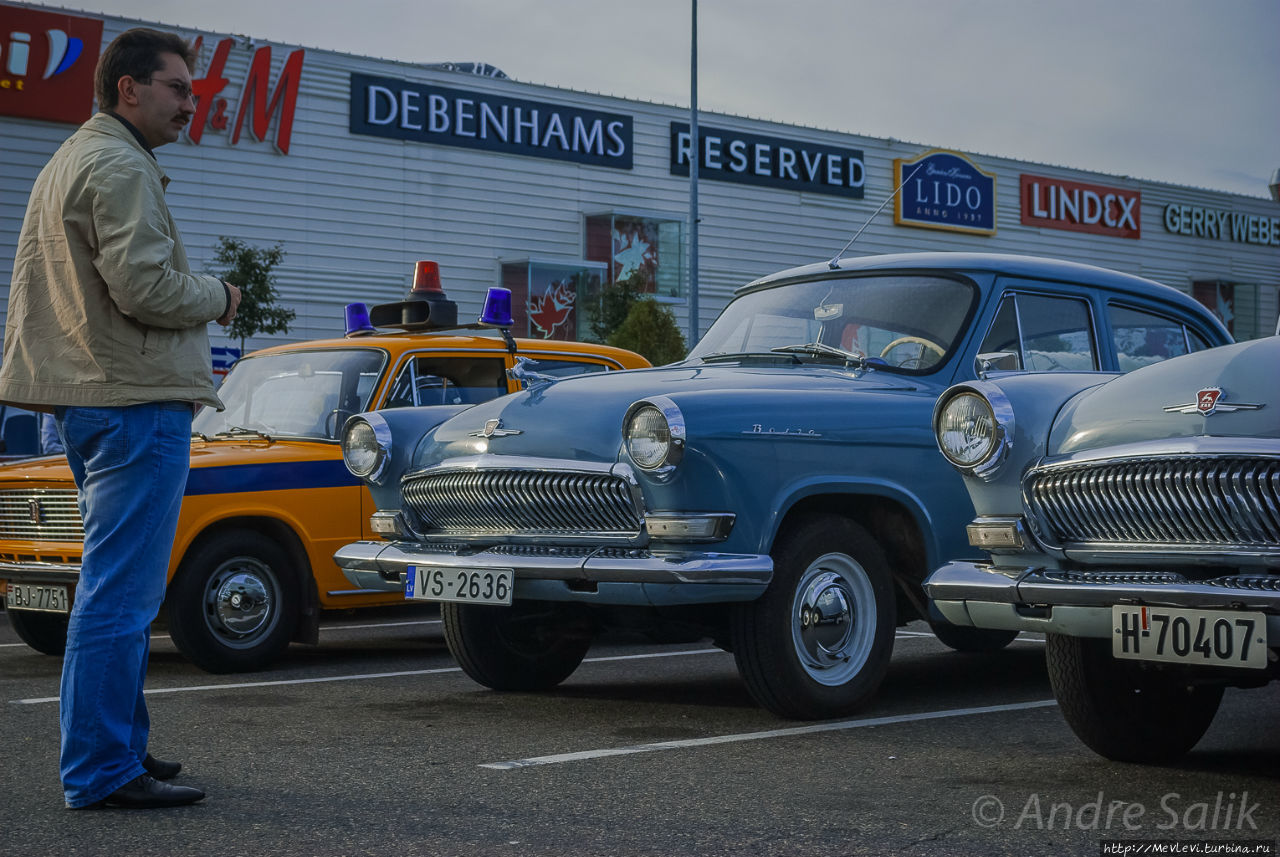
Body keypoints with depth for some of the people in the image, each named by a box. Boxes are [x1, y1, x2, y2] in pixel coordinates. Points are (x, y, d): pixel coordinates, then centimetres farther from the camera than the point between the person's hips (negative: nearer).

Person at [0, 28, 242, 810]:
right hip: (137, 400, -11)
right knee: (120, 593, -9)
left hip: (88, 401, 11)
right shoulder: (119, 166, -12)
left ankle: (119, 748, 25)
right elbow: (144, 287, -21)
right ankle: (103, 773, -7)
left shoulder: (67, 162, 21)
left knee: (121, 591, 17)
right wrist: (218, 297, -4)